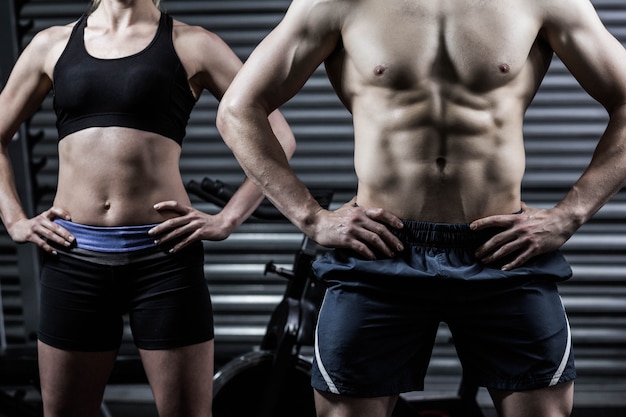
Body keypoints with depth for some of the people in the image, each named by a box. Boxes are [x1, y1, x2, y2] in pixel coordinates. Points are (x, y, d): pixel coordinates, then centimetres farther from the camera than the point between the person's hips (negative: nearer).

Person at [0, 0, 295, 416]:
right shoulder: (52, 44, 13)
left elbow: (278, 136, 3)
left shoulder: (192, 45, 4)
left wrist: (228, 220, -5)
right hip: (74, 256, 3)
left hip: (162, 254, -2)